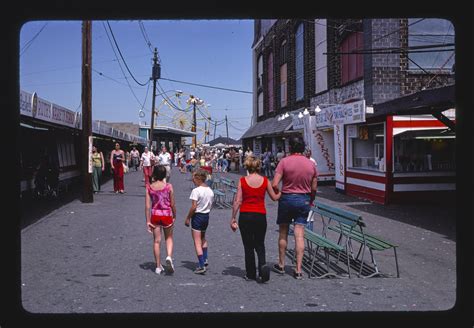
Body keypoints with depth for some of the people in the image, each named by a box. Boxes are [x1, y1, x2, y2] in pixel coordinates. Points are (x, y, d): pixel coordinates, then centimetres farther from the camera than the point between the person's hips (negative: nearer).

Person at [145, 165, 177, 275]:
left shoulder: (149, 187, -5)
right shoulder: (169, 186, -8)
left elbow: (147, 206, -6)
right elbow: (172, 204, -4)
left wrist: (148, 221, 0)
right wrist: (174, 216, 11)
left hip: (155, 215, 1)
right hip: (167, 214, -1)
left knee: (156, 241, 11)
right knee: (169, 238, 17)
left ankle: (158, 266, 17)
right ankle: (169, 257, -9)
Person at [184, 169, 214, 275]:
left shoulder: (196, 191, -18)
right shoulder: (210, 191, 3)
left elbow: (193, 207, -19)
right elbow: (210, 206, 9)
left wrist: (187, 218, -9)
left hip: (197, 216, -7)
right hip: (206, 216, 7)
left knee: (197, 242, -2)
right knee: (203, 238, 29)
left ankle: (202, 266, -6)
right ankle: (205, 259, 30)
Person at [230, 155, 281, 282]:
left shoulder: (242, 181, -5)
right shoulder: (265, 180, -2)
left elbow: (237, 201, -6)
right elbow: (274, 197, 10)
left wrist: (233, 218, 1)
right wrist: (282, 192, 30)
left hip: (245, 216, -1)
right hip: (260, 216, 1)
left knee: (248, 246, 10)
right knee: (259, 244, 15)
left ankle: (250, 274, 15)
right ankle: (263, 264, -11)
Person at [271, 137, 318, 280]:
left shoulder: (284, 161, -9)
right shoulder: (311, 164, 2)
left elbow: (274, 185, -15)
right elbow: (314, 189, 7)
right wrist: (310, 202, 22)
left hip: (287, 198, -2)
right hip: (304, 199, 2)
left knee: (283, 233, 12)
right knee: (299, 234, 2)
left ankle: (281, 265, 23)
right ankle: (298, 270, 2)